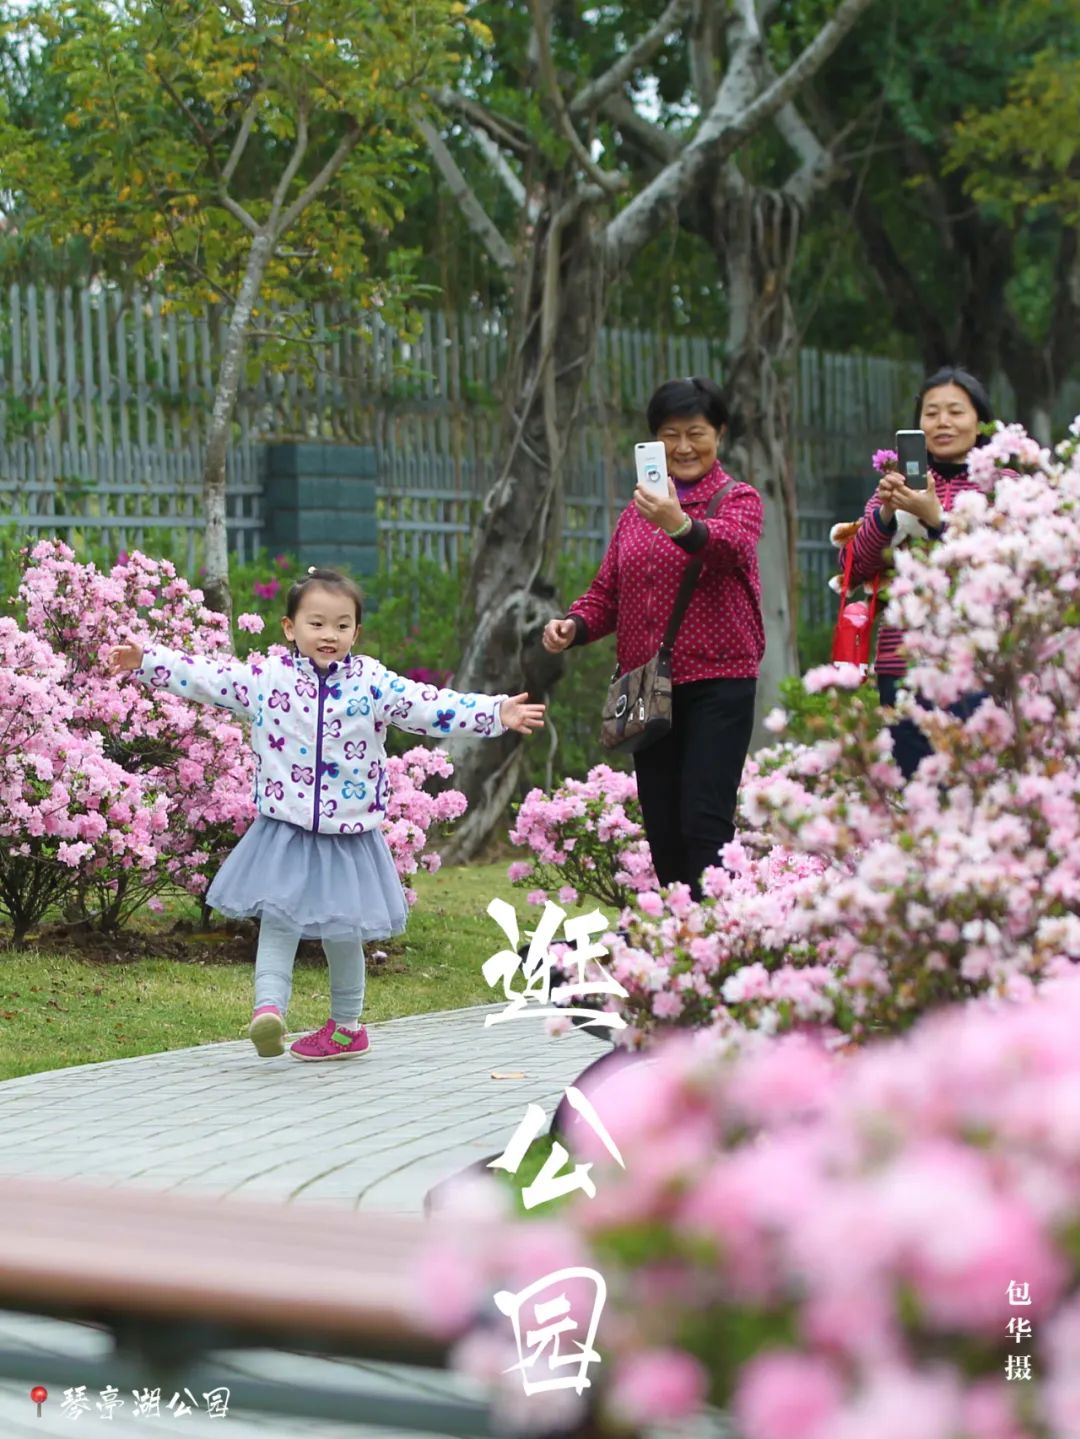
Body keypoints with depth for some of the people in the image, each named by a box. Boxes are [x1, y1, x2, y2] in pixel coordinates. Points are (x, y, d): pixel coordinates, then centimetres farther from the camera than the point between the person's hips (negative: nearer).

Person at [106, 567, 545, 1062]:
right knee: (278, 922, -12)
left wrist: (496, 713, -20)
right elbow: (205, 678, 2)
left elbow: (431, 706, -10)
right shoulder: (265, 678, -1)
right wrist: (145, 661, -2)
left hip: (348, 833, 0)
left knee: (342, 933, 10)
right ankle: (268, 1009, -21)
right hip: (284, 833, 0)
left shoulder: (373, 683, -4)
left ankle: (347, 1025, 25)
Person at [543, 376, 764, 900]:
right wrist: (573, 625, -7)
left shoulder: (738, 499, 1)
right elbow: (608, 590, 16)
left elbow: (732, 545, -23)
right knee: (662, 831, 5)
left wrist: (680, 526, -45)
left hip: (717, 680, -6)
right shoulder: (638, 510, 18)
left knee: (704, 822, -16)